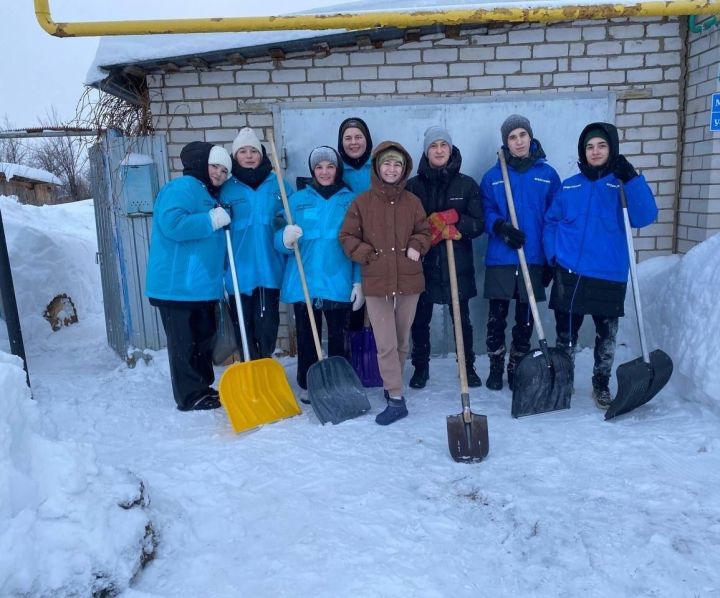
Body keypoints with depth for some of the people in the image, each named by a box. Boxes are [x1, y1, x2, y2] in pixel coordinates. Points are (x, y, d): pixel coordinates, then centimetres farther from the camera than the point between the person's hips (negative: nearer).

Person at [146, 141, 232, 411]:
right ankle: (191, 396, 8)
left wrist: (220, 276, 24)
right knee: (184, 343, -1)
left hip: (202, 285, 10)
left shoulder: (210, 196, 19)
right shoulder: (182, 187, -10)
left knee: (204, 339, 16)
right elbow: (172, 225, -27)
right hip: (177, 284, -10)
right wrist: (211, 221, -20)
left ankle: (203, 387, 29)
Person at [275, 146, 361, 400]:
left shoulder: (351, 201, 4)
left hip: (338, 283, -1)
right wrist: (286, 238, -22)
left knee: (337, 338, 7)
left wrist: (359, 282, -5)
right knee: (306, 337, 7)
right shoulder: (297, 200, 7)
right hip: (303, 283, 1)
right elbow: (280, 240, 3)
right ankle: (307, 385, 21)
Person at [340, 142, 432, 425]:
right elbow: (347, 237, 3)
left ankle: (392, 384, 34)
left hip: (408, 281, 2)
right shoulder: (361, 202, -1)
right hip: (376, 282, -2)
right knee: (386, 344, -3)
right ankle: (395, 399, 4)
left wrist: (416, 247, -5)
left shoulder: (412, 202, 5)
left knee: (402, 341, 13)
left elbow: (424, 231, 15)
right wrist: (368, 255, -10)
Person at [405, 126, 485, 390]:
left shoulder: (467, 185, 3)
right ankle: (421, 367, 27)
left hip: (458, 266, 0)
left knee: (462, 319, 9)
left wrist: (451, 218, -17)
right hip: (423, 264, 0)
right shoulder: (413, 186, 2)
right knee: (420, 320, 9)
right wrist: (439, 228, -14)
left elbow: (477, 225, -2)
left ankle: (468, 366, 27)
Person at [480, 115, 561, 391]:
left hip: (534, 257, 1)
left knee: (525, 318, 9)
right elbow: (485, 212, 1)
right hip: (500, 258, -1)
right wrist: (500, 227, -20)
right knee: (497, 316, 4)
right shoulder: (493, 175, 4)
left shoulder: (547, 174, 4)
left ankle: (517, 369, 24)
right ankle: (496, 368, 21)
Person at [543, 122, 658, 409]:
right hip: (569, 274, 1)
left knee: (606, 335, 7)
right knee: (566, 334, 9)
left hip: (610, 276, -1)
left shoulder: (625, 185, 2)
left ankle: (601, 385, 26)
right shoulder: (568, 186, 8)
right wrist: (551, 256, -2)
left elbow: (644, 217, -13)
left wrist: (631, 178, -22)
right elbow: (551, 222, 11)